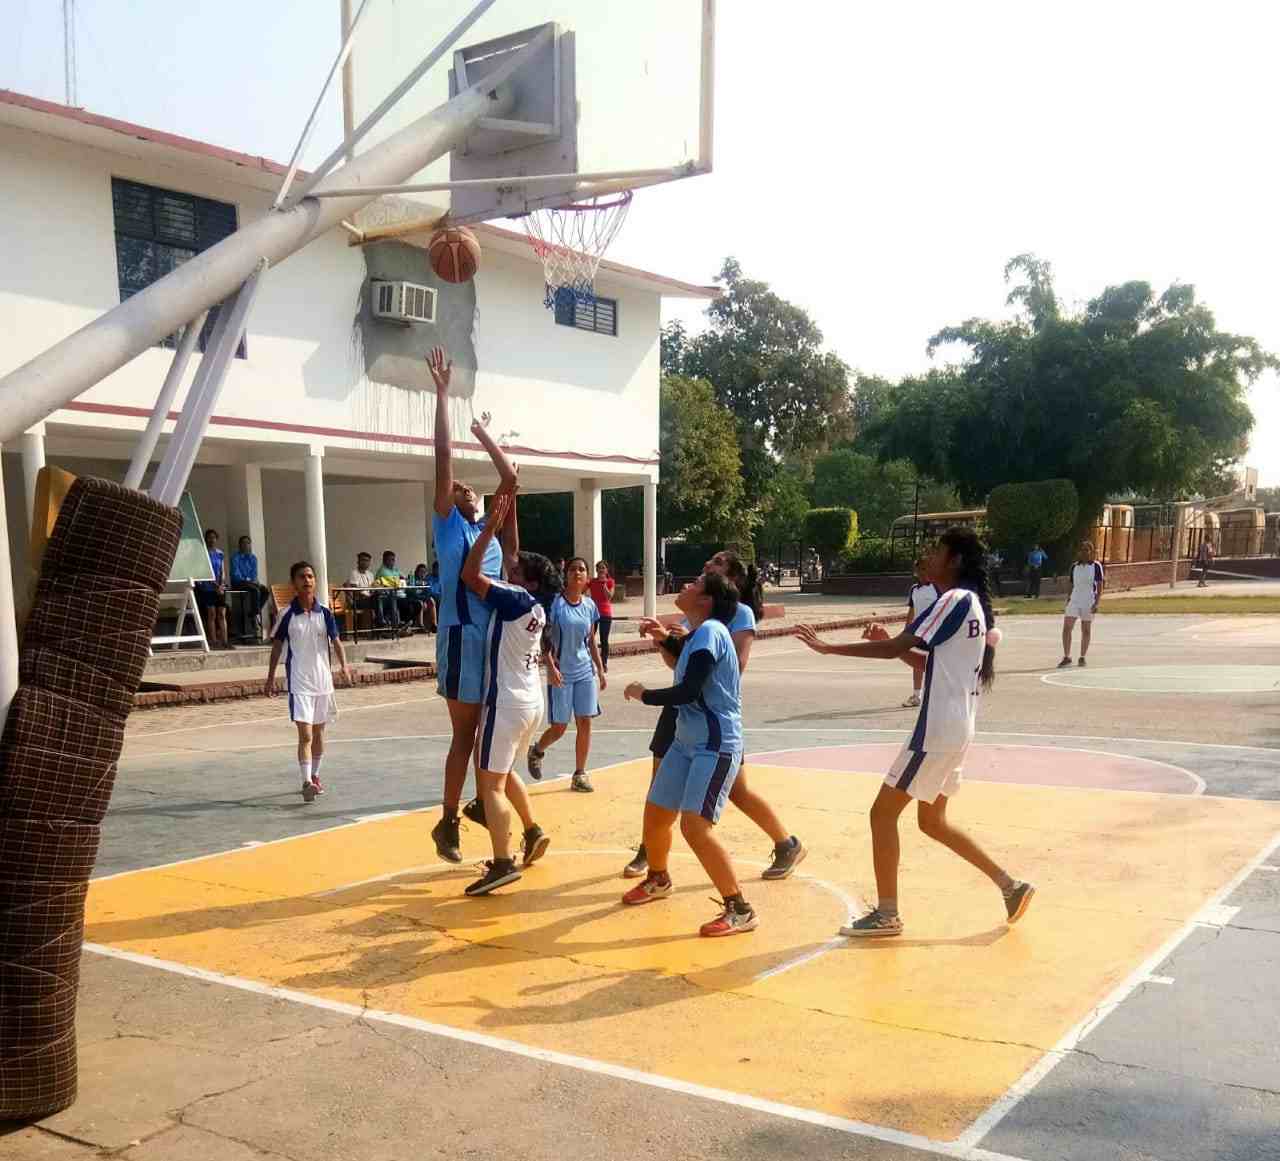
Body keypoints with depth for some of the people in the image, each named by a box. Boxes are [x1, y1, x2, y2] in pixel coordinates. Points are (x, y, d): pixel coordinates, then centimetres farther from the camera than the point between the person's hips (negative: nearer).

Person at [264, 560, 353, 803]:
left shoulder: (324, 613, 1)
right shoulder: (287, 615, -4)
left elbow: (336, 641, 2)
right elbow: (277, 646, 4)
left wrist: (344, 666, -15)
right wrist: (270, 679, 4)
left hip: (323, 680, 3)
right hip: (298, 682, -3)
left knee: (319, 732, 14)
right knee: (305, 734, -12)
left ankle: (315, 776, 29)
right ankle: (307, 782, -12)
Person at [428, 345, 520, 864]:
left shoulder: (490, 528, 17)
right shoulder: (448, 526, 2)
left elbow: (510, 479, 17)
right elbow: (443, 460, -4)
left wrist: (483, 435, 22)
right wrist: (442, 394, -6)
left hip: (497, 636, 6)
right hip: (462, 636, -6)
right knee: (464, 734, -1)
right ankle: (448, 822, 9)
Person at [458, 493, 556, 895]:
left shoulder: (515, 599, -16)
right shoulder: (535, 606, 7)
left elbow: (470, 575, -20)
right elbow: (515, 557, 18)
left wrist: (491, 525, -15)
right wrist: (506, 518, 16)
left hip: (507, 702, -9)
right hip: (531, 702, 9)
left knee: (490, 782, -6)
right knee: (504, 772, 26)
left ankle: (503, 863, -9)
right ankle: (533, 831, 31)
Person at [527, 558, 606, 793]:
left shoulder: (589, 605, 6)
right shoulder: (555, 603, -10)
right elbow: (544, 638, -11)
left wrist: (601, 670, 10)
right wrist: (551, 667, -21)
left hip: (585, 671, 5)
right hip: (561, 673, -4)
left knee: (585, 723, 2)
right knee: (559, 728, 2)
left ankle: (580, 774, 13)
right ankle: (536, 751, 33)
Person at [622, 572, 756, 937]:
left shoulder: (709, 631, -17)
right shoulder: (698, 634, 12)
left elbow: (688, 691, -25)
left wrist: (643, 695, -11)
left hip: (716, 746, -10)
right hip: (687, 742, 10)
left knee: (695, 828, -20)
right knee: (655, 815, 18)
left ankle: (740, 910, -9)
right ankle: (658, 879, 45)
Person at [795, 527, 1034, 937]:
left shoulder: (954, 600, -16)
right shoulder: (974, 603, 13)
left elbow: (894, 647, -21)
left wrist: (828, 647, -18)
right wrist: (896, 646, 10)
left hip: (938, 731, -10)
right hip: (956, 729, 10)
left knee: (883, 813, -1)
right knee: (932, 821, 20)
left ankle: (886, 914, 6)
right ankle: (1010, 886, 23)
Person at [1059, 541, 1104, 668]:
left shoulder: (1096, 566, -2)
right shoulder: (1074, 566, 10)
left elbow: (1100, 586, -5)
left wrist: (1097, 603, -13)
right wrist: (1069, 598, 11)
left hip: (1089, 602, -3)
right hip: (1074, 600, 3)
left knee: (1086, 630, 6)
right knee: (1066, 628, -9)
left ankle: (1082, 658, 17)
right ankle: (1066, 657, -2)